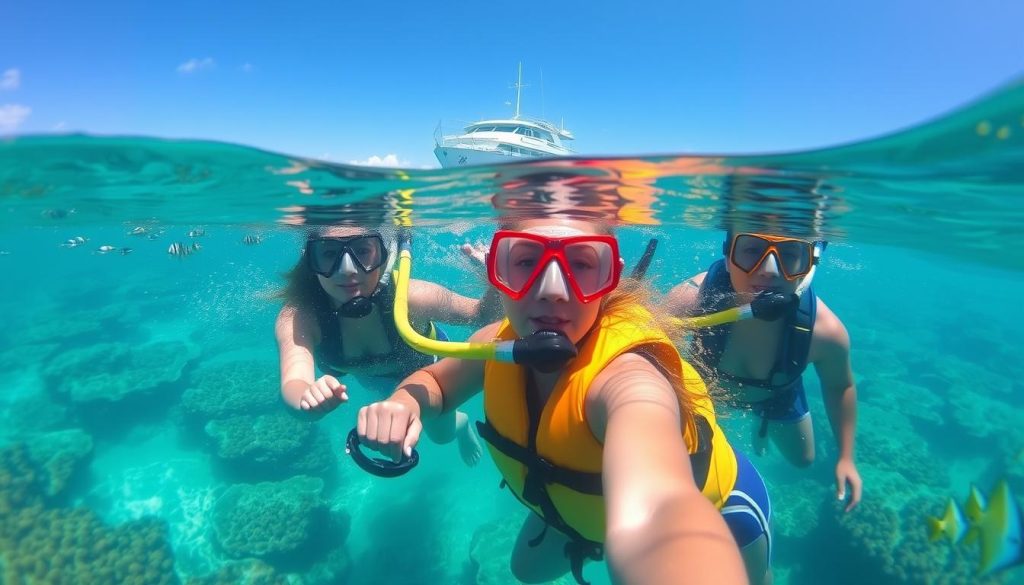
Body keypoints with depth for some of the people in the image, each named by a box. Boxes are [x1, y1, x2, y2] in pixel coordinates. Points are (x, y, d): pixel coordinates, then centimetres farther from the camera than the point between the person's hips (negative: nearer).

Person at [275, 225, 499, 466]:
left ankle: (462, 422, 56)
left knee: (442, 433, 21)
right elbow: (293, 383, -54)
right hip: (371, 379, 2)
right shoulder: (297, 317, -41)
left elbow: (483, 315, -31)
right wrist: (309, 397, -77)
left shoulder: (410, 297, -44)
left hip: (426, 363, -2)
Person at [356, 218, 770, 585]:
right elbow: (435, 381, -5)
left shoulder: (629, 376, -46)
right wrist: (405, 403, -28)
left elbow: (651, 514, -66)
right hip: (584, 502, 5)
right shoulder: (500, 343, -25)